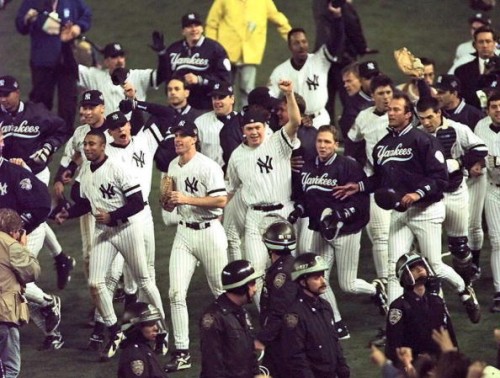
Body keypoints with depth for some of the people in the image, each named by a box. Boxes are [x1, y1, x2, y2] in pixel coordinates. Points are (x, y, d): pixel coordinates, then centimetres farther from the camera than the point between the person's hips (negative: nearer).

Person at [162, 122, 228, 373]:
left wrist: (187, 199, -23)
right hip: (184, 232, 6)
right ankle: (182, 353, -5)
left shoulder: (208, 166, -12)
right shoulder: (173, 167, 11)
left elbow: (220, 201, -20)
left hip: (209, 231, -6)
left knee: (222, 291, 4)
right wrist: (169, 202, -5)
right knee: (176, 293, -5)